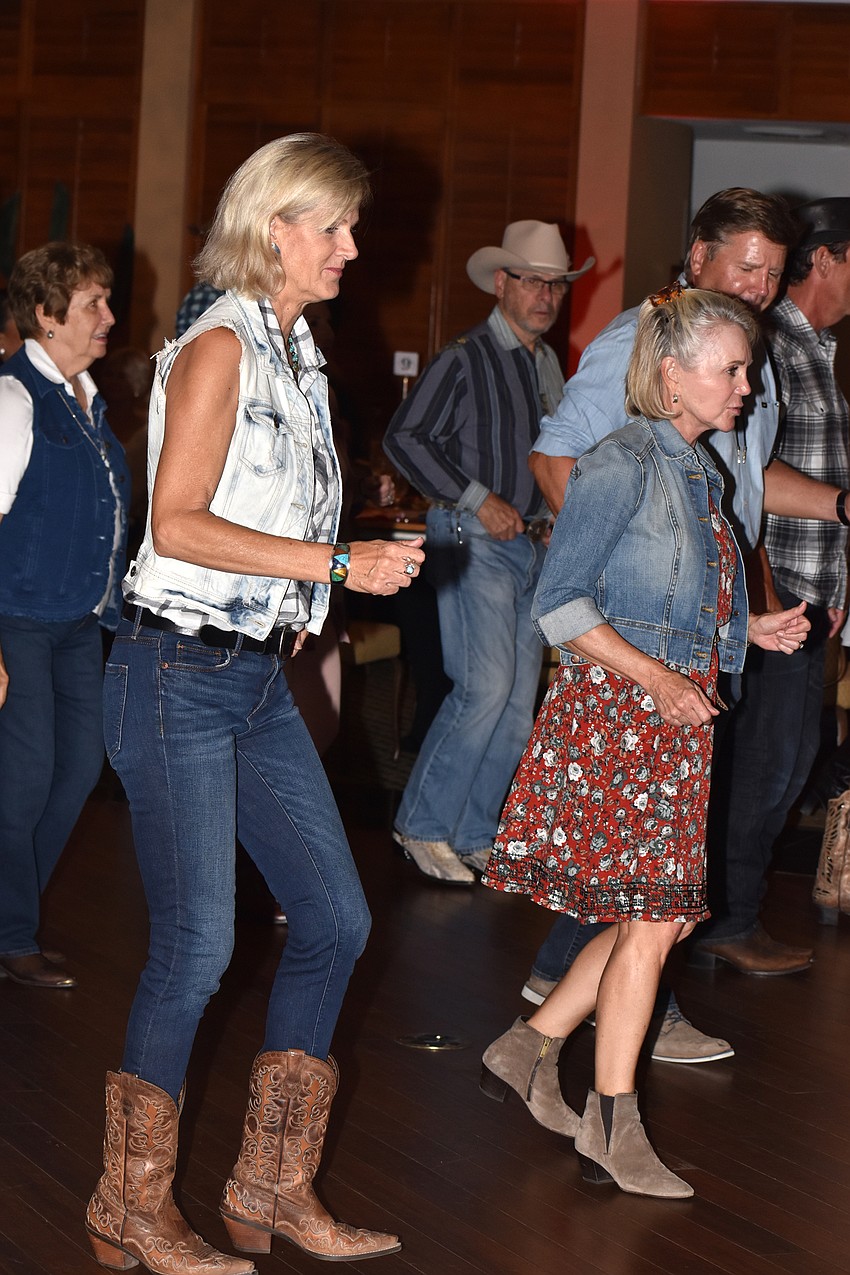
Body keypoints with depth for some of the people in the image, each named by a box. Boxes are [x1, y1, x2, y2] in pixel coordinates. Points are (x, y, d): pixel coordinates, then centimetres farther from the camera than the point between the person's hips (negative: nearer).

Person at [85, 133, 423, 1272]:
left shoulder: (296, 352, 14)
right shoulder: (217, 348, -11)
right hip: (178, 675, -9)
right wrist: (339, 565, -19)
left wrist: (297, 605, 8)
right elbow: (177, 525, -19)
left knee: (335, 917, 7)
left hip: (259, 676, 9)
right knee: (196, 945, -5)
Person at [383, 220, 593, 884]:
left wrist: (554, 515, 11)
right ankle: (424, 825, -4)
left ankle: (475, 834, 14)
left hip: (531, 545, 8)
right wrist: (477, 500, -16)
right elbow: (404, 438, -14)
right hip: (473, 540, -8)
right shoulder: (466, 358, -9)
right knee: (486, 688, -16)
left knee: (520, 700, 5)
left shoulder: (550, 365, 14)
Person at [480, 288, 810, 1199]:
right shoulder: (623, 466, -12)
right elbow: (558, 604, -16)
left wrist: (753, 630, 8)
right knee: (652, 918, -6)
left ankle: (527, 1051, 23)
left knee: (659, 916, 9)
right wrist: (656, 678, -20)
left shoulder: (699, 474, 14)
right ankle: (613, 1127, 5)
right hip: (614, 713, -9)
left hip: (675, 716, 9)